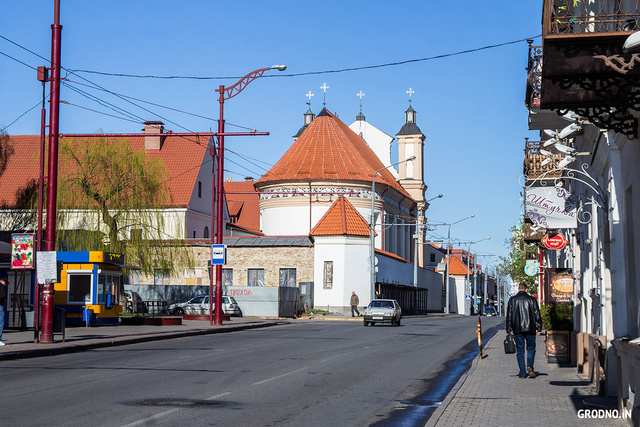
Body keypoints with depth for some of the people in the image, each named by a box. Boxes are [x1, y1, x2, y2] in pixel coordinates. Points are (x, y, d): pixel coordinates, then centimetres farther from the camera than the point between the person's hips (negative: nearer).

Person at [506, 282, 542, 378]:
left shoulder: (512, 300, 4)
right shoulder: (532, 299, 2)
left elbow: (509, 316, 3)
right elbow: (537, 315, 2)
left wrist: (509, 329, 7)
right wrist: (539, 328, 8)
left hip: (517, 329, 1)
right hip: (530, 328, 0)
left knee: (520, 351, 5)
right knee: (531, 348, 12)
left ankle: (522, 373, 2)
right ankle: (529, 365, -13)